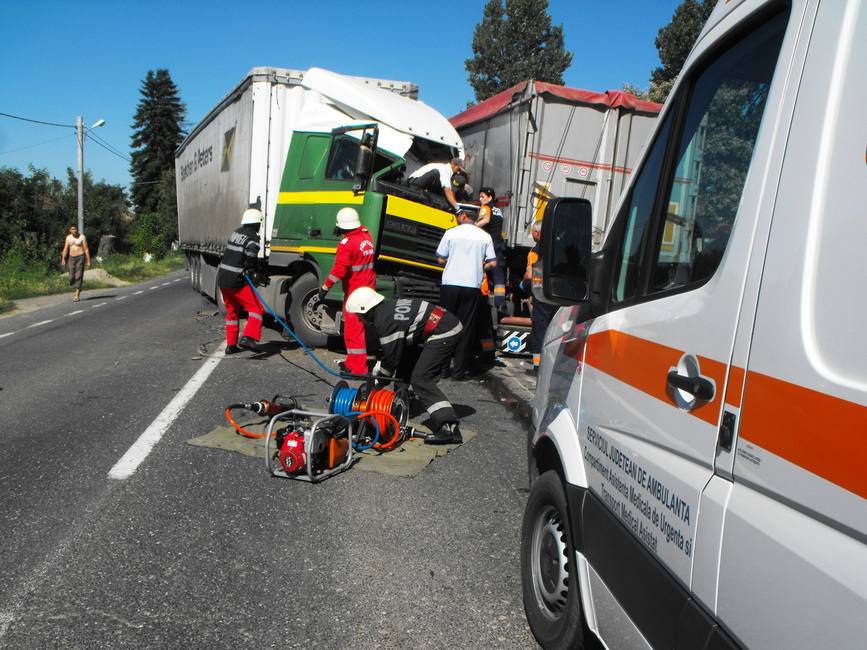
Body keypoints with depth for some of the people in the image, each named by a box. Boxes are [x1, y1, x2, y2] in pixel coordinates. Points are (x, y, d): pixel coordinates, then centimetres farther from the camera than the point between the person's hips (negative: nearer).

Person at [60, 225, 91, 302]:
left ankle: (77, 295, -12)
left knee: (78, 277, -11)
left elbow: (86, 249, -6)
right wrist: (63, 259, -8)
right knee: (71, 277, -1)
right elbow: (65, 249, 5)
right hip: (72, 258, 4)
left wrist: (88, 261, -11)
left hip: (80, 257, -4)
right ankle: (78, 288, 28)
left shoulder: (82, 237, -5)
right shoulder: (68, 238, 7)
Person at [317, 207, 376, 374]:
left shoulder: (347, 243, -19)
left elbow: (339, 270, -22)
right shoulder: (367, 235, 7)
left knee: (354, 329, -4)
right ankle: (353, 361, 30)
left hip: (355, 291, -9)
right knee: (360, 326, 18)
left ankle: (358, 368, -4)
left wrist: (325, 287, -15)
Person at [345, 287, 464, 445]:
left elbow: (391, 358, -8)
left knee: (421, 381, -13)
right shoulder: (389, 306, 14)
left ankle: (449, 428, -21)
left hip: (443, 334, -11)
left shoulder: (385, 321, -16)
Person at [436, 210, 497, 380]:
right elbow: (492, 263, 3)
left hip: (450, 284, 0)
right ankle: (459, 371, 4)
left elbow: (441, 259, 4)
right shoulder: (485, 236, 5)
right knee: (466, 328, 5)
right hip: (472, 286, 1)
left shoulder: (451, 233, 1)